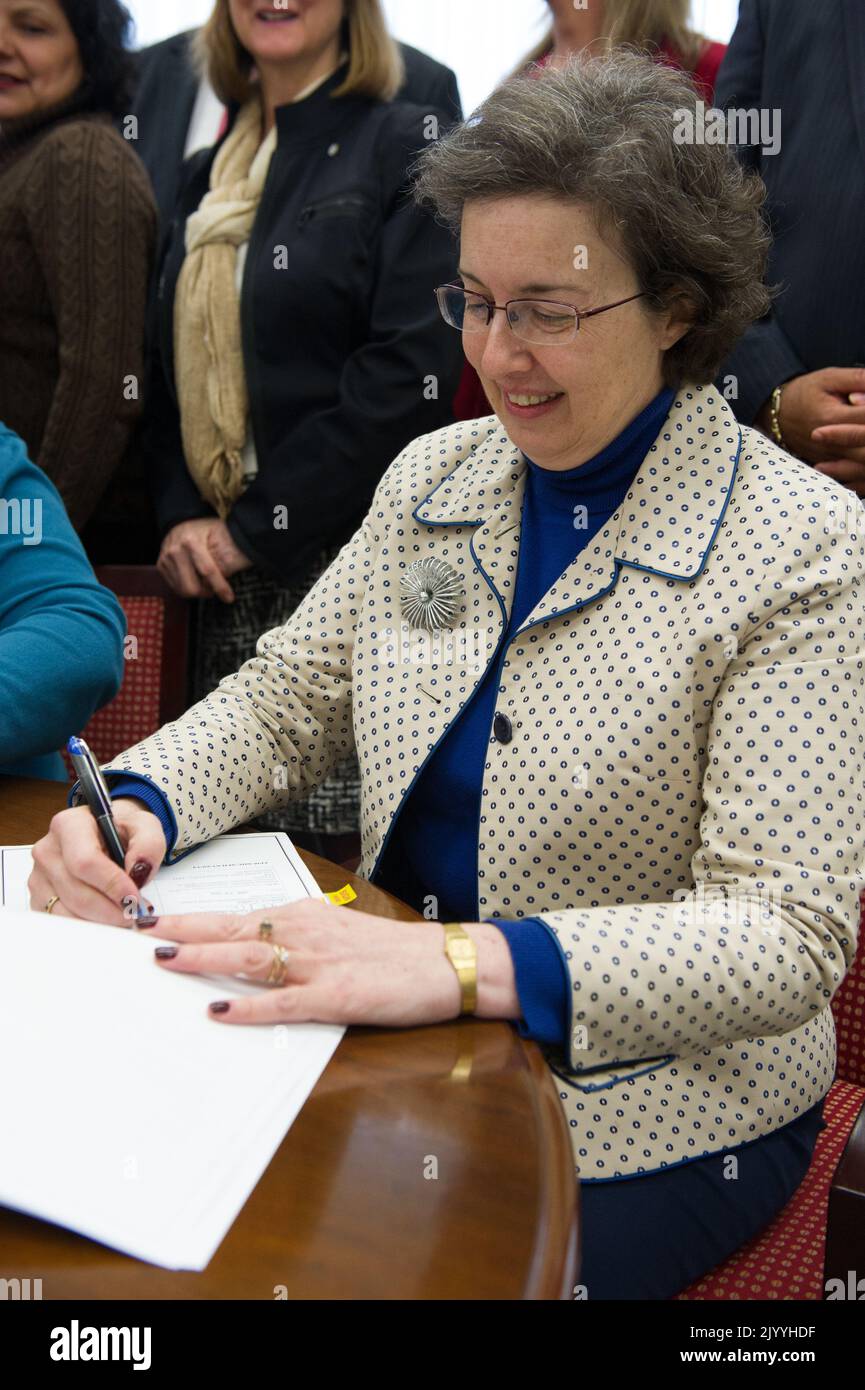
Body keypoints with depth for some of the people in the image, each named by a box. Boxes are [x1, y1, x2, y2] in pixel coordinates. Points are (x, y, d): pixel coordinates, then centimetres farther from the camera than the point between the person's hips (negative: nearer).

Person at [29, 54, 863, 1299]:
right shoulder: (434, 476, 4)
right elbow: (285, 701, 10)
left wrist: (464, 963, -34)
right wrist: (136, 805, -12)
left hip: (642, 1118, -4)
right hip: (405, 1050, 5)